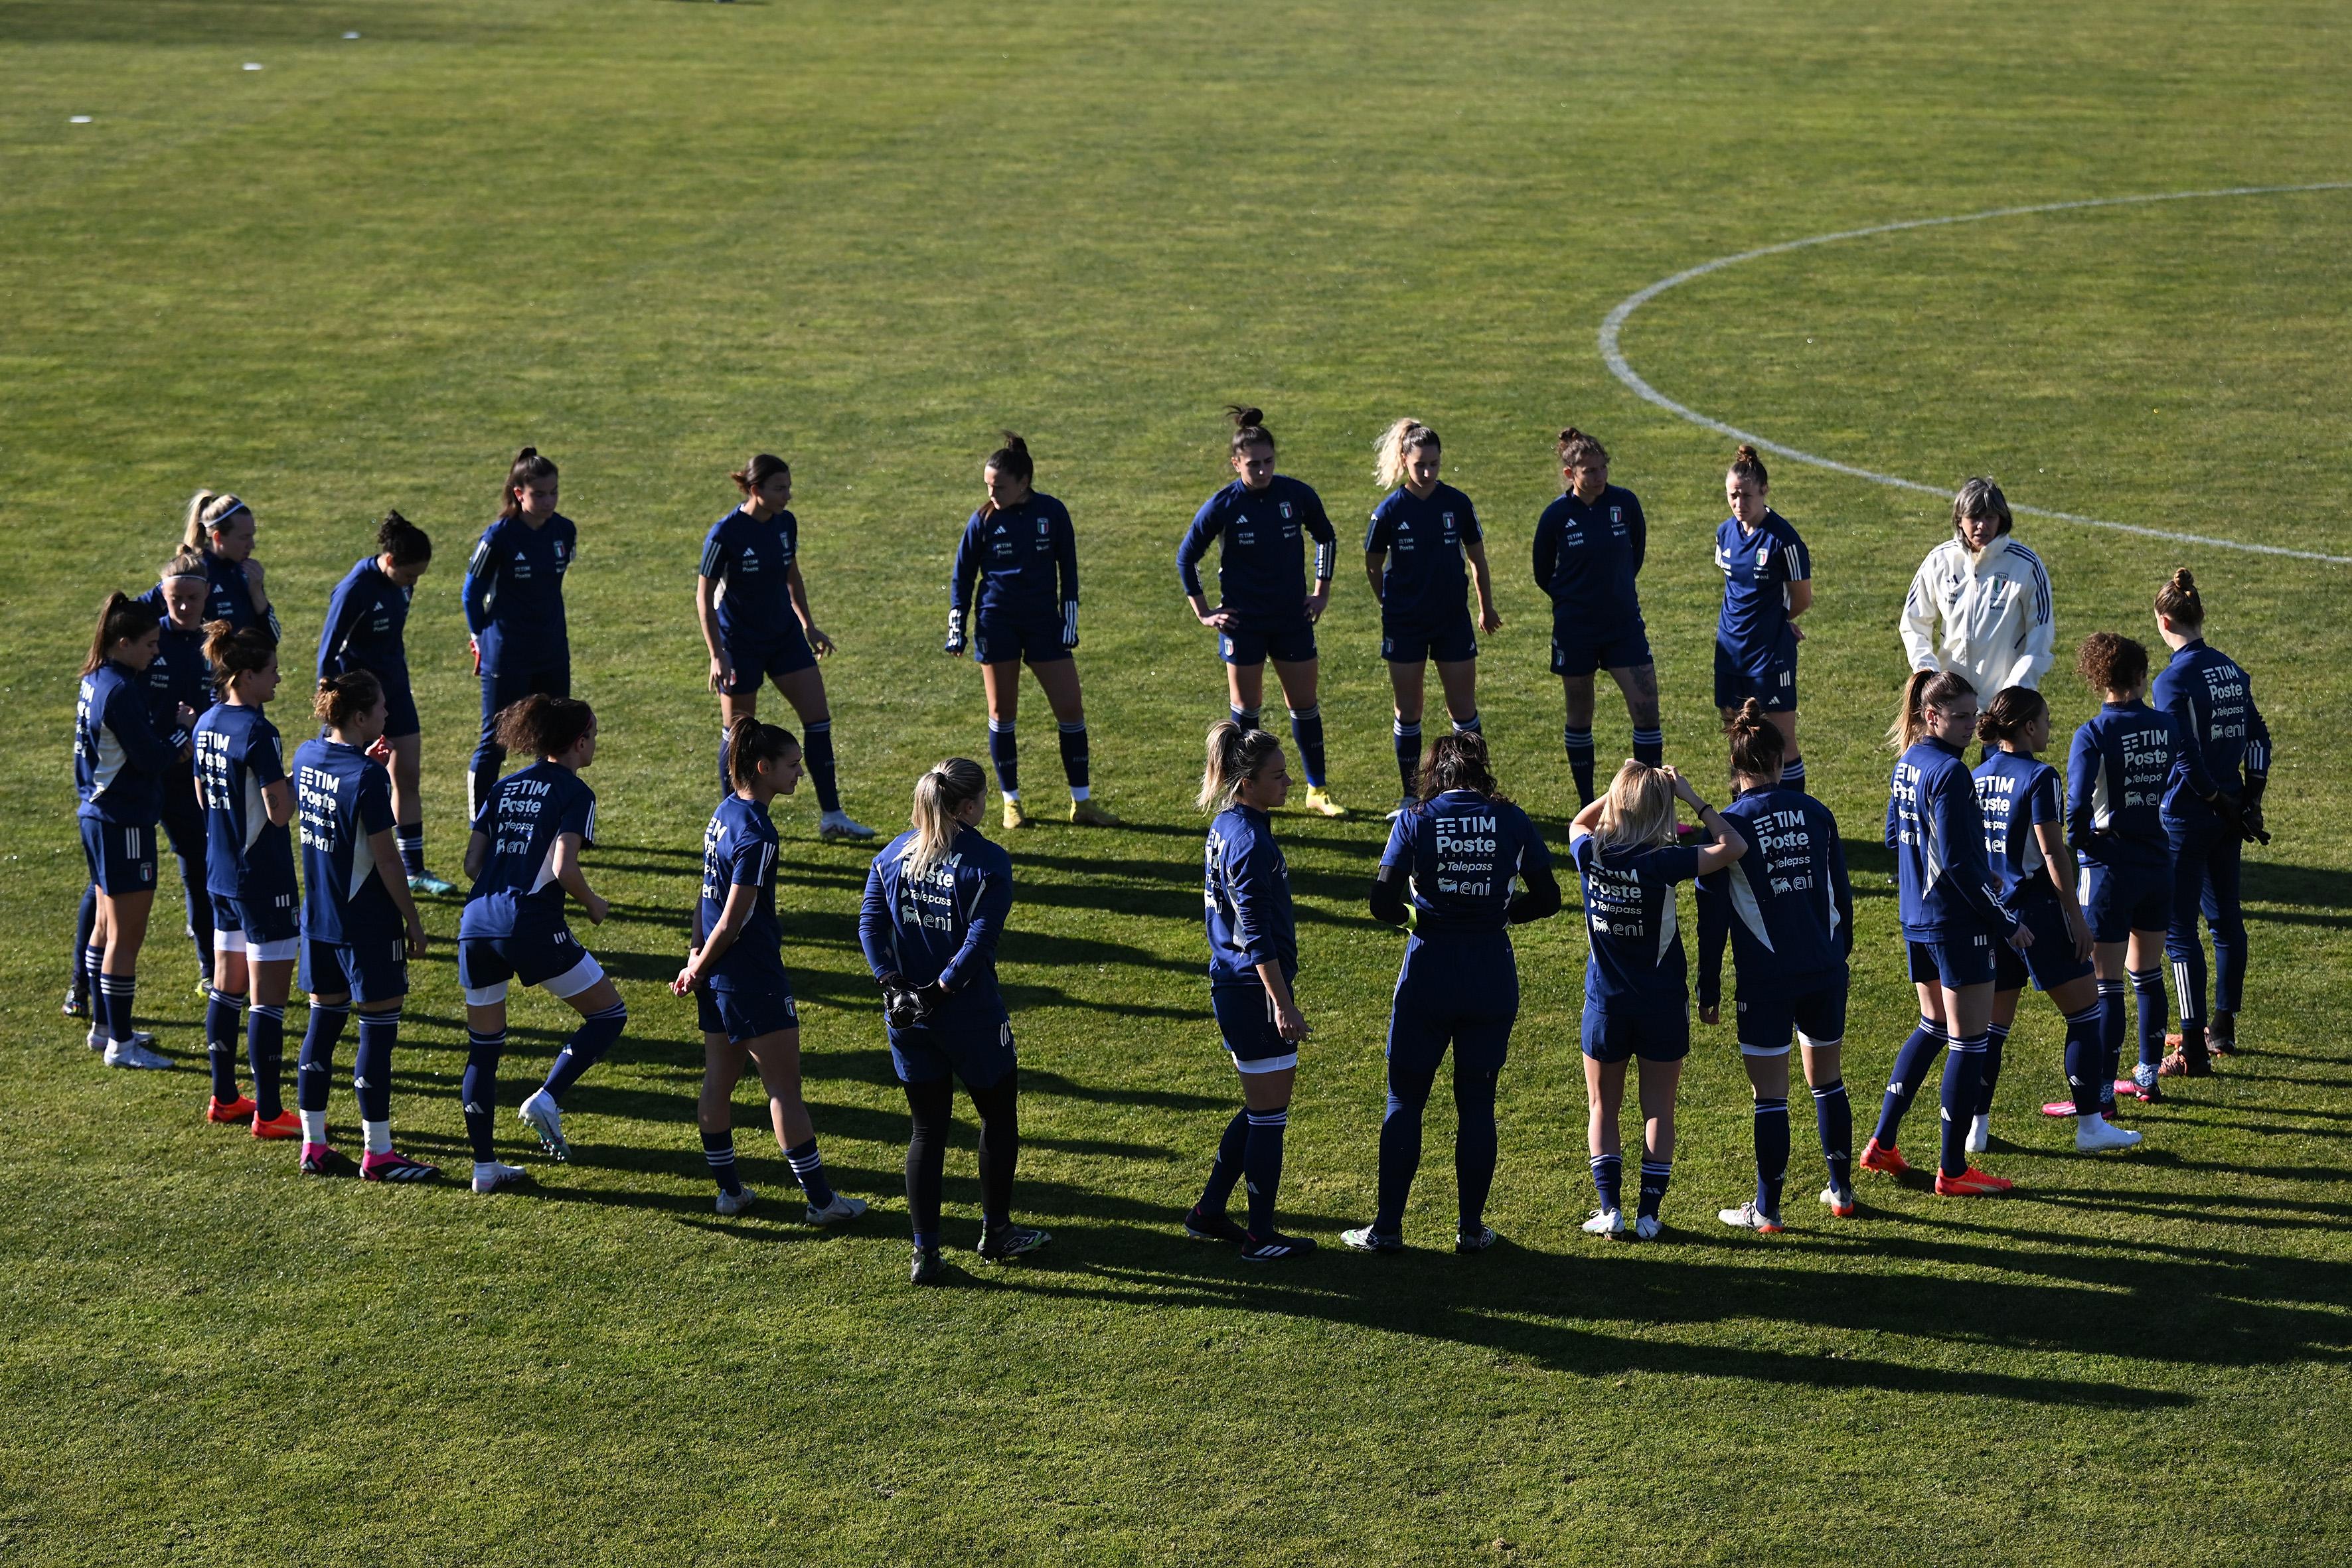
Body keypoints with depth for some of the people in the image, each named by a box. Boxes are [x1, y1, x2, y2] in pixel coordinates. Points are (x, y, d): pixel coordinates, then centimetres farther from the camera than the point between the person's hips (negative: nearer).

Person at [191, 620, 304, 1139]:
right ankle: (268, 1113, 2)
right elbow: (280, 811, -20)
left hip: (221, 876, 9)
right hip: (264, 881, -9)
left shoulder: (208, 723, 6)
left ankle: (224, 1098, 26)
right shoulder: (258, 732, -20)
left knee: (227, 987, 17)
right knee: (268, 998, -2)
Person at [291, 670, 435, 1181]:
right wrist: (413, 920, -9)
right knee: (379, 1029, 0)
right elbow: (385, 856, -18)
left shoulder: (308, 756, 2)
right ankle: (378, 1154, 5)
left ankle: (314, 1145, 18)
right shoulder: (368, 776, -20)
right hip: (367, 923, -8)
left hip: (318, 918, 8)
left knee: (323, 1021, 14)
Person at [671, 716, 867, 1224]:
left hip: (717, 980, 9)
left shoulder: (725, 813, 7)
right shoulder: (756, 835, -21)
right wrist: (698, 969, -6)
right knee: (785, 1089, -2)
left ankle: (729, 1190, 23)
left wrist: (697, 958, 10)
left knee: (719, 1082, 14)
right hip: (754, 981, -9)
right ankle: (821, 1200, 4)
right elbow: (733, 921, -19)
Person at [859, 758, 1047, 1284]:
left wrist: (893, 984, -7)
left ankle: (925, 1253, 9)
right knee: (999, 1115, 18)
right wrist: (941, 990, -17)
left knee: (927, 1129, 11)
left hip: (909, 1018, 5)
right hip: (970, 1017, -4)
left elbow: (869, 925, -3)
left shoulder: (893, 855, 2)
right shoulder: (988, 862, -13)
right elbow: (979, 941, -22)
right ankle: (996, 1231, 28)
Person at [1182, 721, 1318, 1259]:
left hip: (1232, 986, 10)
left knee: (1261, 1108, 19)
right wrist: (1283, 1005, -21)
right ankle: (1260, 1236, 8)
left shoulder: (1227, 826, 10)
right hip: (1253, 991, -10)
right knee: (1269, 1113, 0)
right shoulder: (1251, 841, -20)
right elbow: (1256, 936, -22)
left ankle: (1208, 1211, 26)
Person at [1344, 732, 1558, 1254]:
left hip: (1429, 973, -2)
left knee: (1405, 1100, 7)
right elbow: (1547, 899, 4)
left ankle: (1388, 1228, 10)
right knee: (1477, 1102, 11)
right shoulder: (1512, 821, 0)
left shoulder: (1415, 821, -4)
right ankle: (1472, 1228, 15)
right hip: (1493, 978, 2)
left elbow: (1383, 906, -10)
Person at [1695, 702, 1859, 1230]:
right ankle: (1841, 1190, 28)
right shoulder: (1815, 812, 1)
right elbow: (1842, 891, 10)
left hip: (1765, 980, -4)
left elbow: (1713, 916, -7)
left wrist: (1709, 991, 1)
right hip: (1825, 973, 4)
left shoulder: (1728, 825, -9)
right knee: (1829, 1082, 18)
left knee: (1770, 1095, 2)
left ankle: (1766, 1211, 8)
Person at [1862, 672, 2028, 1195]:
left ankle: (1883, 1143, 23)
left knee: (1933, 1027, 23)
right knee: (1969, 1040, 0)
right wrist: (2006, 922, -14)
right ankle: (1952, 1170, 5)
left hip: (1917, 918, 9)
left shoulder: (1907, 763, 7)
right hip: (1956, 922, -9)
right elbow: (1958, 861, -21)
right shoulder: (1949, 773, -20)